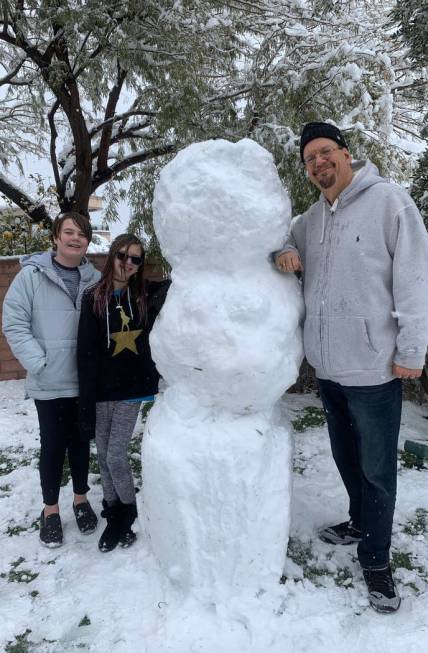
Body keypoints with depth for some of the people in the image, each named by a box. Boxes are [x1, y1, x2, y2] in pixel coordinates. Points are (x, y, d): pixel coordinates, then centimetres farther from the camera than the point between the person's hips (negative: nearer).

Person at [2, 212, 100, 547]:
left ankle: (81, 499, 37)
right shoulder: (31, 274, -6)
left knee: (80, 441, 17)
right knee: (53, 444, 10)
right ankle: (51, 508, 31)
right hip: (49, 383, -2)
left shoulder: (95, 279, 0)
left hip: (86, 380, 2)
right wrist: (40, 364, -14)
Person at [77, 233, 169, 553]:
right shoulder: (94, 298, -5)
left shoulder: (148, 295, 0)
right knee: (104, 456, 13)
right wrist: (86, 404, -11)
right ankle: (114, 509, 36)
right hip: (101, 391, 1)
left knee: (116, 456, 1)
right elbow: (86, 355, -8)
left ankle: (127, 510, 27)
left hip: (133, 388, 0)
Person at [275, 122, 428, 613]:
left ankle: (375, 559, 27)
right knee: (345, 456, 22)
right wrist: (284, 253, -3)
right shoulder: (308, 220, 9)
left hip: (374, 366, -6)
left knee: (377, 469, 7)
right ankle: (360, 522, 46)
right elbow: (282, 241, 23)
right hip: (326, 365, 6)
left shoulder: (388, 201, -8)